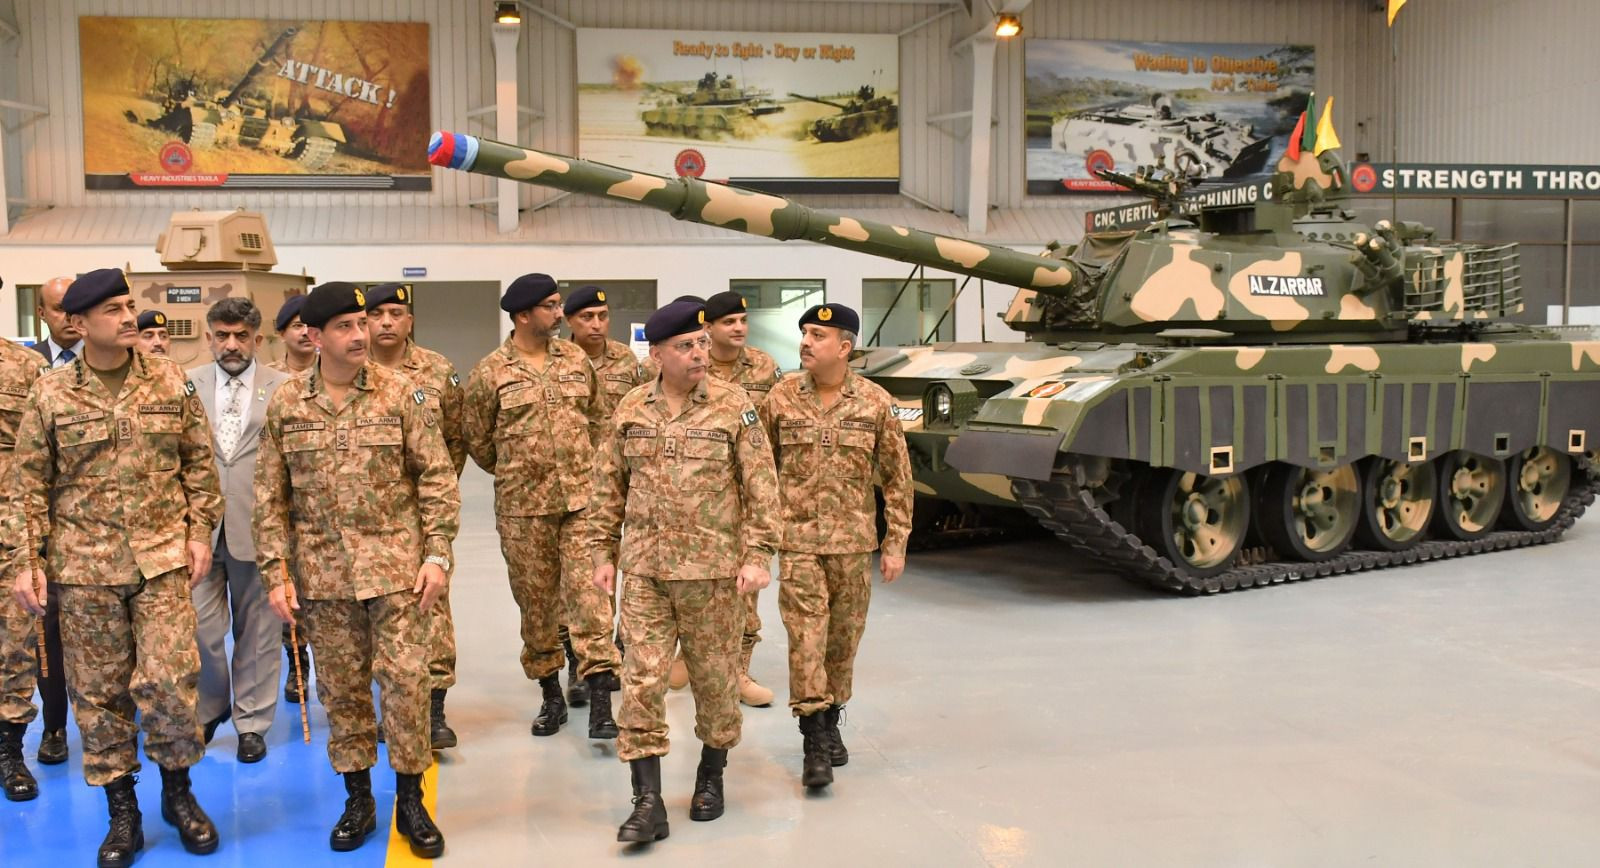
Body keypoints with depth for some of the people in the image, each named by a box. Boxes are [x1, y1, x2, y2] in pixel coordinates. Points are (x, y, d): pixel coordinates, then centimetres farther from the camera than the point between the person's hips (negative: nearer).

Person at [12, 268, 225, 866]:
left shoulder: (171, 381, 2)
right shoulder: (49, 394, 0)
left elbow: (198, 463, 7)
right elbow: (30, 485, 4)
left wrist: (200, 531, 2)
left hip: (162, 556, 0)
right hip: (83, 566, 1)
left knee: (168, 678, -4)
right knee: (98, 689, 8)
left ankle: (178, 792, 20)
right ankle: (122, 811, 23)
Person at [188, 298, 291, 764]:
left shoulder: (284, 388, 1)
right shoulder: (186, 386, 6)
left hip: (258, 526, -1)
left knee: (257, 629, 8)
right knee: (200, 627, 3)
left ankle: (252, 721, 23)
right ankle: (209, 708, 29)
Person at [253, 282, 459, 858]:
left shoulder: (401, 394, -4)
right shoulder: (285, 405, 1)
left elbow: (437, 477, -2)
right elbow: (270, 497, 4)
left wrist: (437, 554, -8)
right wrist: (275, 573, 0)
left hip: (395, 564, -1)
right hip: (323, 570, 2)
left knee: (405, 680, 1)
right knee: (340, 687, 11)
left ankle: (410, 800, 17)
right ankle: (357, 799, 27)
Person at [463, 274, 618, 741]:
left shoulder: (577, 359, 7)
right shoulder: (489, 373, -4)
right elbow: (478, 441, 6)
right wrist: (516, 474, 12)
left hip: (581, 498, 1)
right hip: (522, 508, -1)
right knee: (535, 600, 9)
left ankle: (600, 702, -4)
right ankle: (550, 695, 25)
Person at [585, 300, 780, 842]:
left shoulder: (735, 407, -5)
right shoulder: (630, 410, 4)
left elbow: (762, 488, -5)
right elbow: (608, 487, 11)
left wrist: (758, 556, -10)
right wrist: (602, 552, 9)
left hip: (714, 569, -2)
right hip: (644, 570, 2)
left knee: (714, 677, 10)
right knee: (641, 681, -1)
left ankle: (711, 777, 32)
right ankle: (649, 803, 6)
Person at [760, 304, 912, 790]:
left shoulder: (875, 403, -2)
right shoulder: (780, 399, -1)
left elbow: (897, 477, 3)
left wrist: (896, 544, 1)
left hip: (854, 543, 1)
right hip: (798, 540, -1)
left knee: (843, 639, 11)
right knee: (805, 637, -6)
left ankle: (831, 723, 30)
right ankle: (815, 744, 0)